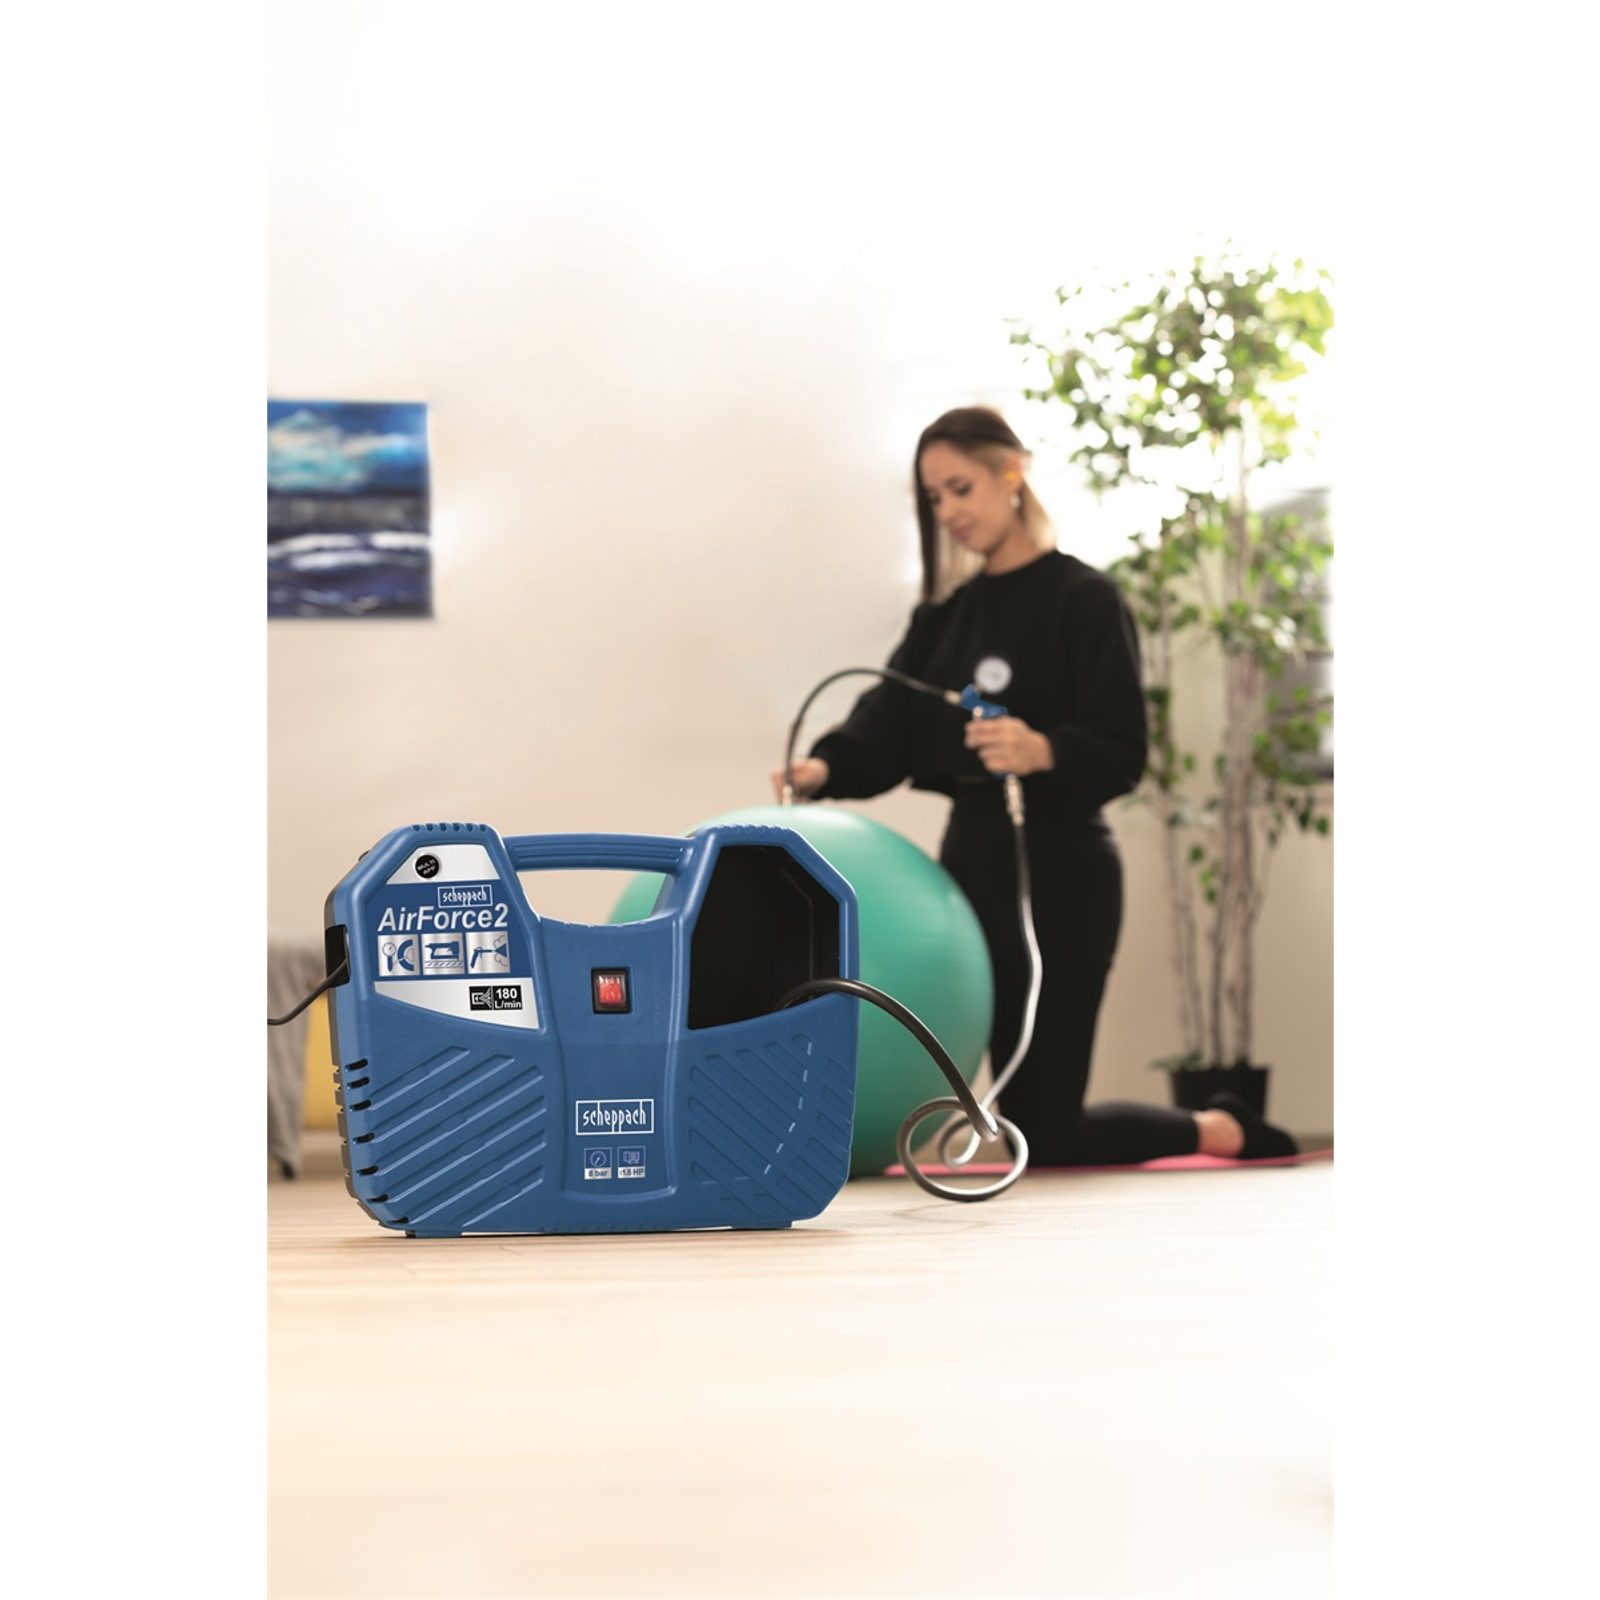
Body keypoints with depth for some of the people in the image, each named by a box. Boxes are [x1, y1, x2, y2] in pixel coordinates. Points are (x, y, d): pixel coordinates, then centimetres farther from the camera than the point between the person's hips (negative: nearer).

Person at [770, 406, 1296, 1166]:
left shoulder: (1084, 599, -7)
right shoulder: (946, 612, 13)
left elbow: (1122, 752, -15)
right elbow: (893, 718, -2)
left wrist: (1043, 752, -35)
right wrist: (827, 768, -23)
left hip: (1059, 872, -7)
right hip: (970, 859, 7)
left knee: (1045, 1129, -1)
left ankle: (1222, 1132, 22)